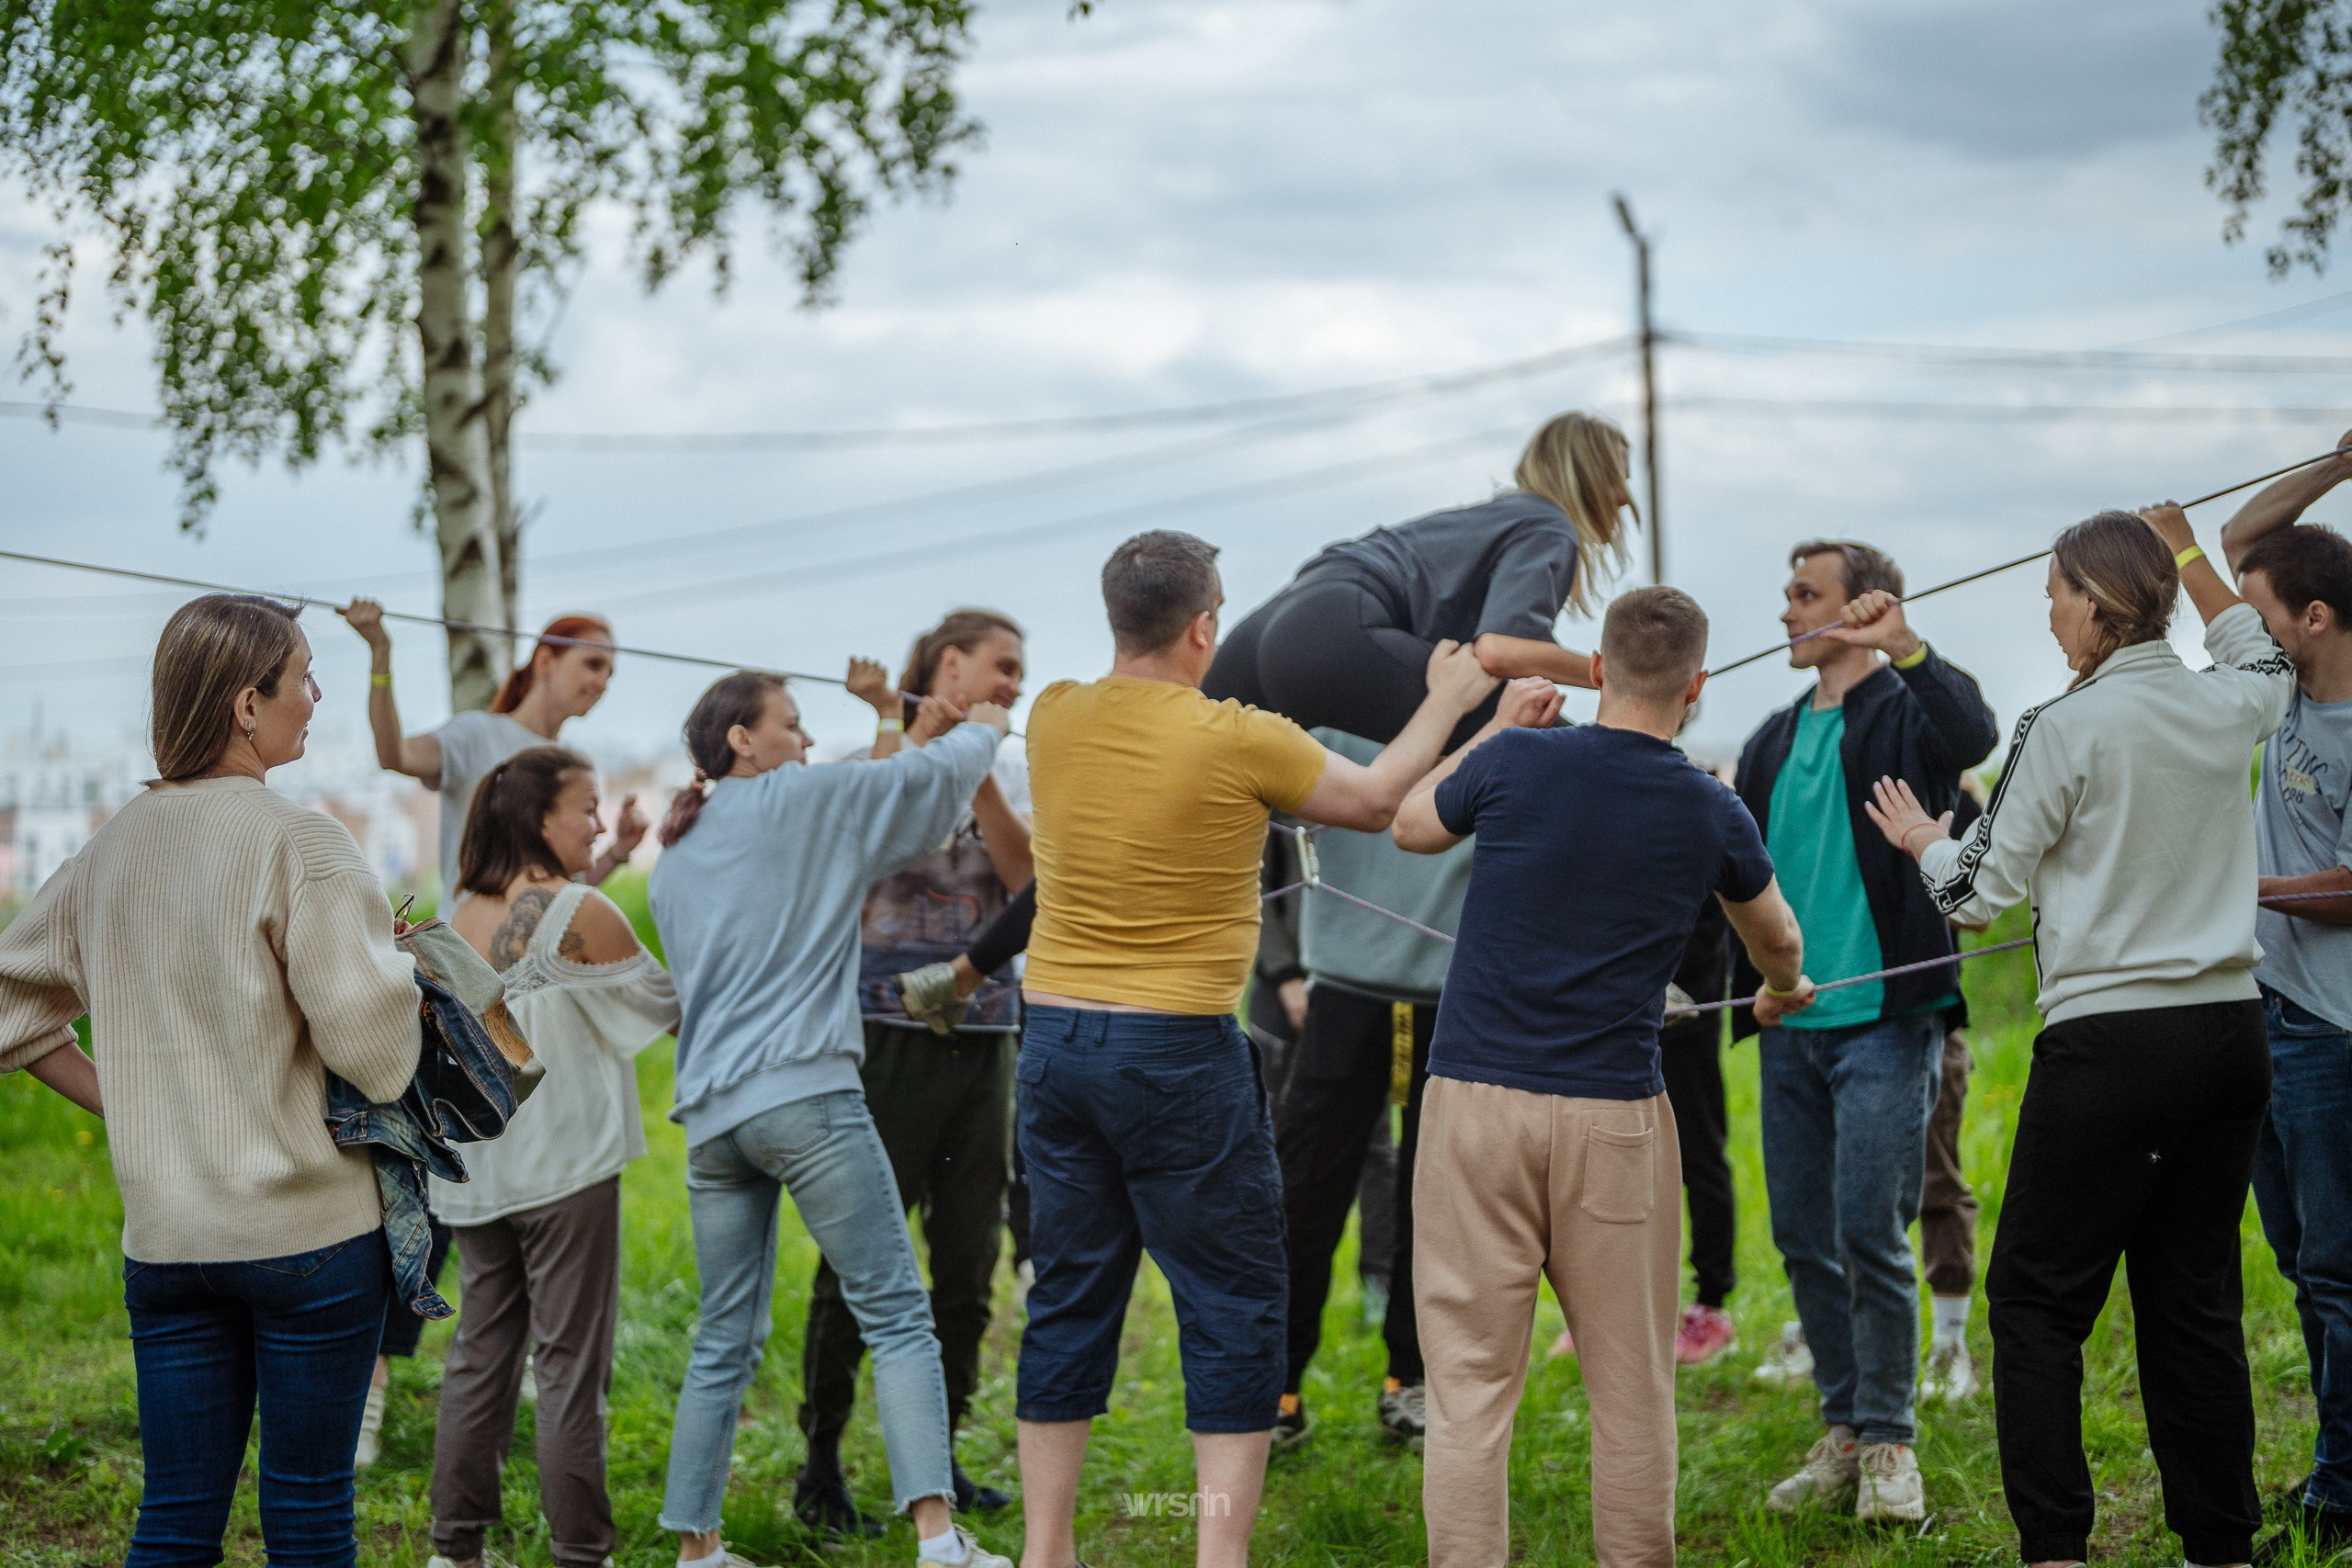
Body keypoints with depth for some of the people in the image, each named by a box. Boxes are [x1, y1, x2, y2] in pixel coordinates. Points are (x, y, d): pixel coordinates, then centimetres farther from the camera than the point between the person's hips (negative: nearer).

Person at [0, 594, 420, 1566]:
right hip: (307, 1229, -5)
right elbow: (368, 1039, -18)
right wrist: (409, 971, 1)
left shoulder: (115, 846, 8)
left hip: (162, 1237, 5)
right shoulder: (298, 842, -12)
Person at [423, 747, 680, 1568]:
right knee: (570, 1362, 0)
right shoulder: (584, 915, -12)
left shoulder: (461, 917, 6)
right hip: (564, 1164, -6)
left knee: (480, 1354, 12)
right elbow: (668, 1008, -2)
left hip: (475, 1169, 6)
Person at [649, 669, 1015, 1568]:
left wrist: (919, 744, 30)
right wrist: (981, 731, 27)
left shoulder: (674, 859, 22)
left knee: (726, 1339, 13)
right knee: (897, 1317, -7)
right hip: (804, 1094, -7)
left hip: (711, 1114, 7)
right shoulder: (793, 801, 2)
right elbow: (931, 784, 6)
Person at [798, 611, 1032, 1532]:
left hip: (984, 1032, 5)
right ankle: (821, 1463, 5)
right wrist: (895, 729, -16)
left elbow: (1029, 879, -4)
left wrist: (977, 774, -12)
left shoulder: (1006, 768, 12)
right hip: (890, 1029, -5)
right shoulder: (874, 756, -1)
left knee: (969, 1256, 8)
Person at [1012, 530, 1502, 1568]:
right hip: (1178, 1057, -5)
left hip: (1054, 1043, 5)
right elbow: (1377, 800, 4)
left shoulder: (1056, 719, 1)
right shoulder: (1240, 741, -13)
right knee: (1233, 1313, 5)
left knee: (1069, 1303, 13)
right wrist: (1446, 702, 19)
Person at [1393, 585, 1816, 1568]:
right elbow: (1776, 937, 23)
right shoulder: (1710, 813, 1)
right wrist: (1783, 991, 46)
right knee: (1630, 1389, 11)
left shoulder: (1516, 761, -4)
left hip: (1477, 1100, 0)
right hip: (1616, 1118, 1)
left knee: (1470, 1383, 1)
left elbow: (1412, 826, 17)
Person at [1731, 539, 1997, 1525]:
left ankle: (1890, 1442, 3)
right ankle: (1844, 1433, 19)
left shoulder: (1903, 710, -3)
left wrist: (1903, 647, -31)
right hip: (1789, 1025, 7)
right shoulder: (1774, 741, 17)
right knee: (1804, 1240, 8)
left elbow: (1973, 737, -26)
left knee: (1870, 1236, -9)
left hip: (1885, 1016, -7)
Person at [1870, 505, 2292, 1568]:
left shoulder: (2068, 729, -12)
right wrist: (2187, 555, 42)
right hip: (2230, 1031, 6)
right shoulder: (2226, 708, 5)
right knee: (2195, 1297, 13)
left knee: (2036, 1295, 3)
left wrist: (1923, 842, 16)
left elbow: (1981, 891, -5)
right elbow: (2265, 663, 32)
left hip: (2110, 1044, -6)